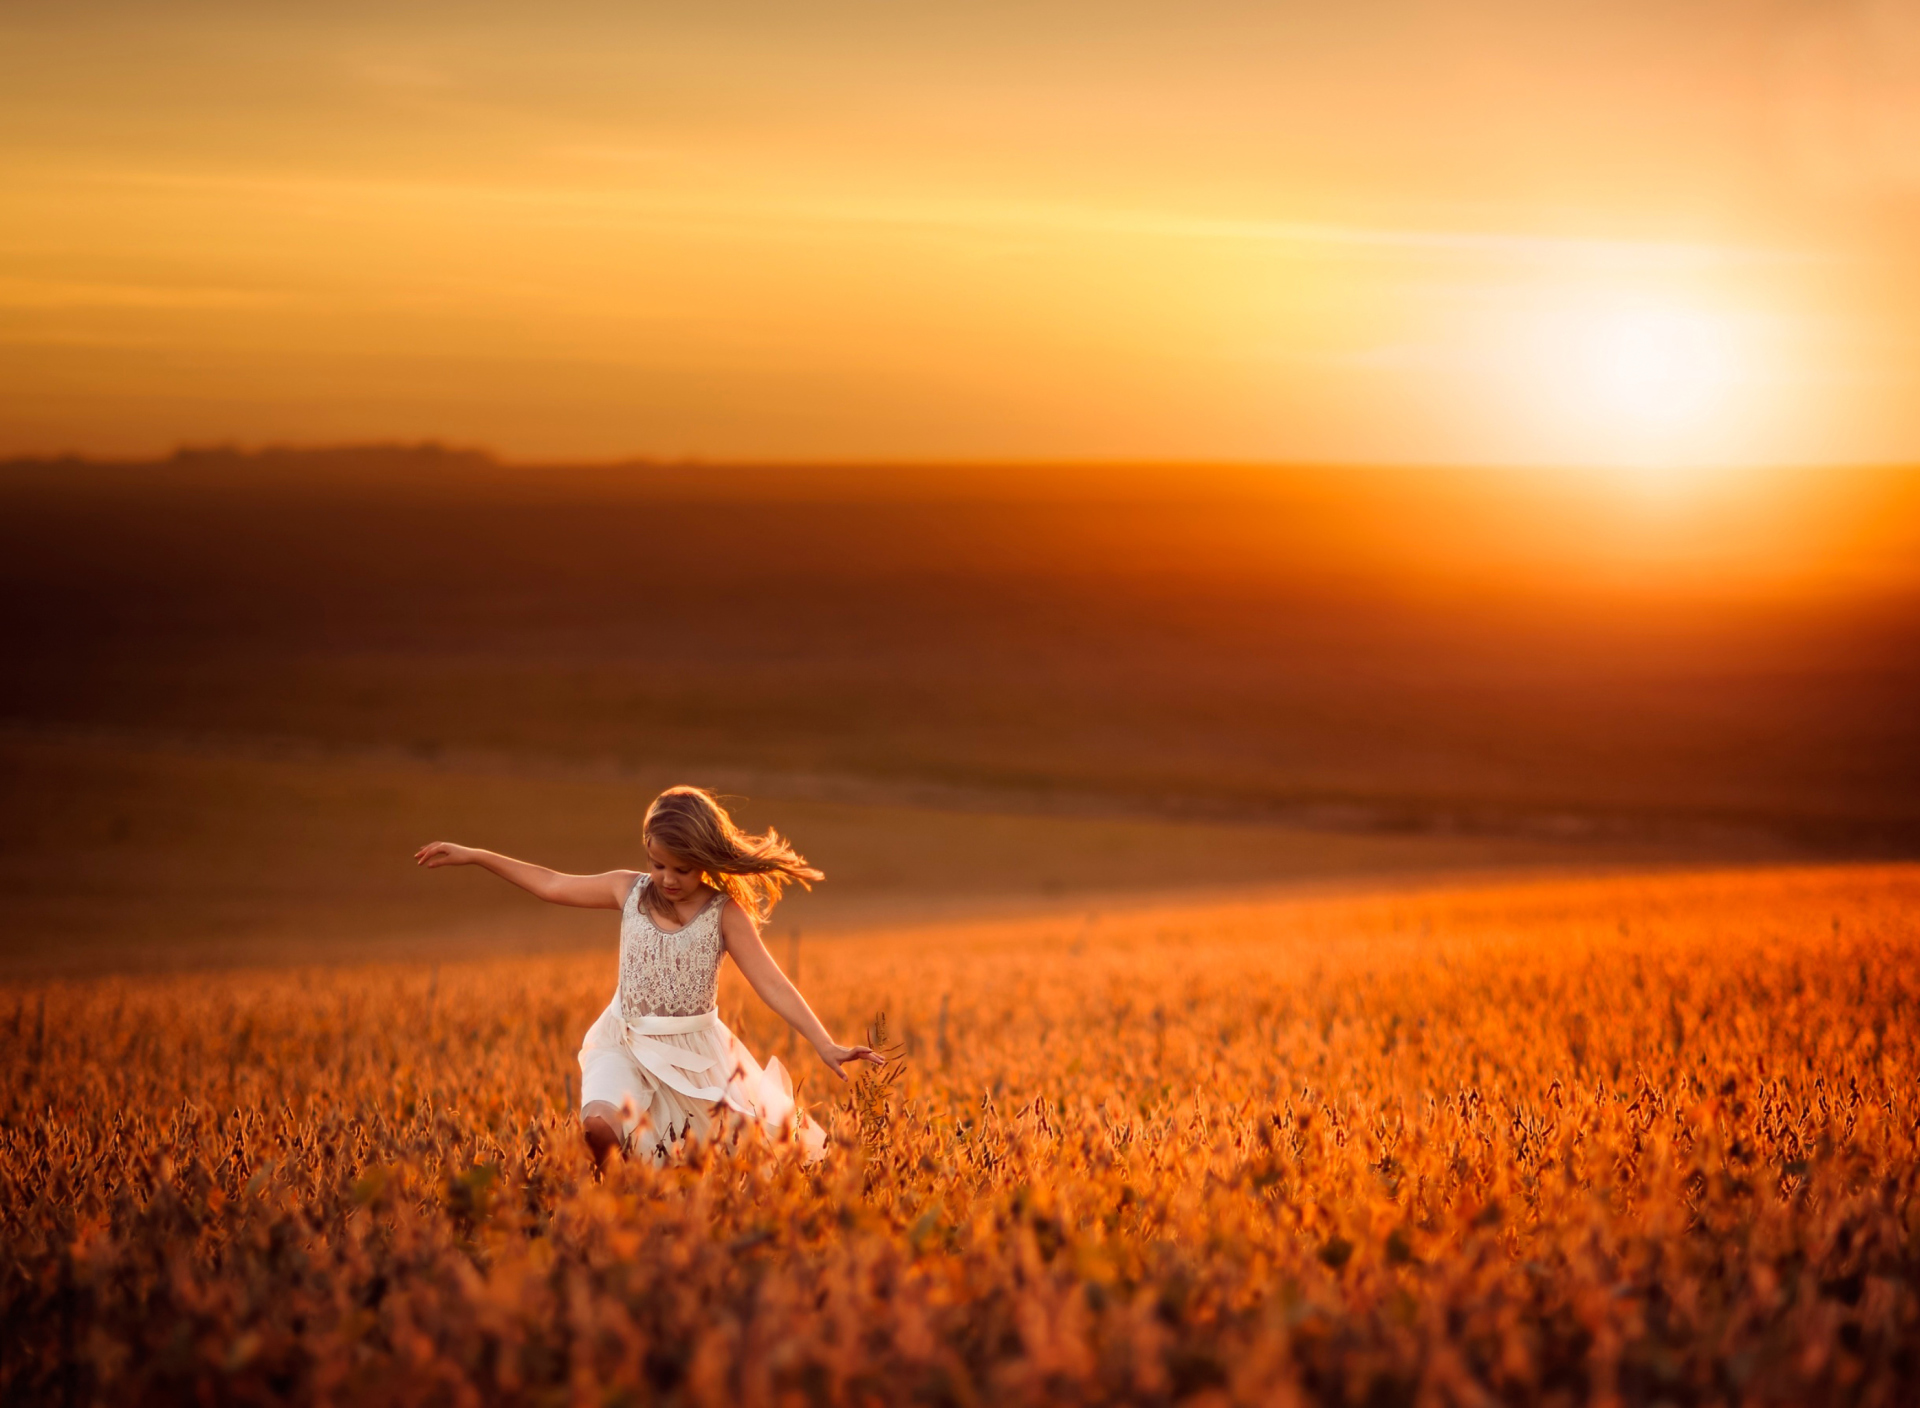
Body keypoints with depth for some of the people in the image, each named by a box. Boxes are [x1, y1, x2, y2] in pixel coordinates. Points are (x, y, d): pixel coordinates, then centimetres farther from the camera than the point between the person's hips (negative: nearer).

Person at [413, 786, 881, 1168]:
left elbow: (773, 984, -13)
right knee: (600, 1124, -27)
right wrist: (473, 855, 13)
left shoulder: (725, 913, -9)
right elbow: (551, 884, 12)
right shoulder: (629, 891, 0)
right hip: (626, 1045, 1)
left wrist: (825, 1045, -24)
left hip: (694, 1050, -1)